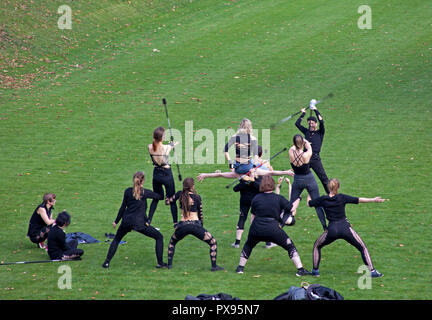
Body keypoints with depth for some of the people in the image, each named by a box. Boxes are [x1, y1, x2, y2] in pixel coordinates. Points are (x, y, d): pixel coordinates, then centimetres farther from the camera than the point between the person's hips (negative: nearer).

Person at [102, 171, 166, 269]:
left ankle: (107, 261, 15)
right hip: (139, 223, -3)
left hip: (126, 221, 3)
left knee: (116, 239, 27)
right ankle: (160, 263, 5)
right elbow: (161, 197, 7)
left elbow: (123, 207, 9)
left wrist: (116, 221, 19)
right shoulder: (145, 192, -3)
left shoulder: (128, 191, 5)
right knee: (159, 237, 11)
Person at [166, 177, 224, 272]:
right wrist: (201, 224, 20)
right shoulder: (196, 197, -3)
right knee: (213, 242, 9)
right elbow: (200, 214, 5)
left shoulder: (180, 194, 4)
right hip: (195, 225, -4)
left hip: (182, 226, 4)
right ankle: (214, 266, 3)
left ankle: (169, 264, 25)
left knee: (172, 241, 32)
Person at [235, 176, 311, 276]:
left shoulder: (256, 198, 8)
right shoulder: (279, 198, 2)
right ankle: (300, 269, 6)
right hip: (273, 228, -2)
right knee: (290, 246, 12)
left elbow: (253, 215, 12)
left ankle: (240, 267, 30)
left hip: (256, 228, 2)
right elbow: (292, 208, 6)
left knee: (248, 245, 29)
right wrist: (298, 199, 24)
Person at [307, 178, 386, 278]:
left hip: (332, 230, 0)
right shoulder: (342, 197, 2)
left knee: (317, 246, 24)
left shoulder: (323, 199, 4)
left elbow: (309, 203, 18)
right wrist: (374, 200, 16)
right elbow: (359, 200, 7)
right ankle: (372, 270, 1)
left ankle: (315, 270, 18)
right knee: (363, 248, 11)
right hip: (345, 228, 0)